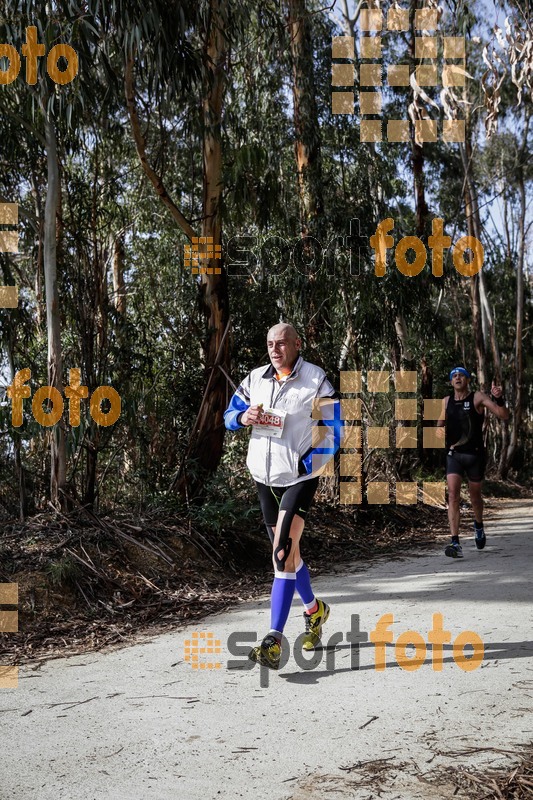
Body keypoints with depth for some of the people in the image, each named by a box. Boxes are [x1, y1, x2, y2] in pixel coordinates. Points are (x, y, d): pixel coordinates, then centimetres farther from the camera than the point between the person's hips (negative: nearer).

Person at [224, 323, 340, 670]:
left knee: (283, 550, -17)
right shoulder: (256, 378, 8)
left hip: (300, 476, -6)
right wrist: (244, 417, -10)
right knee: (287, 550, 16)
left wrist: (309, 465, -16)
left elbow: (332, 430, -5)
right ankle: (315, 609, 40)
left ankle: (274, 640, -18)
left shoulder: (316, 380, -6)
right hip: (264, 476, 6)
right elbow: (230, 414, 14)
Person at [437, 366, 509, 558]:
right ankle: (455, 544, -18)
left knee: (475, 496, 14)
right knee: (453, 496, -14)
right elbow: (440, 425, 21)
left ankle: (478, 526, 46)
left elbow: (504, 415, -13)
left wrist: (498, 398, -29)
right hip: (453, 455, 2)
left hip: (475, 454, -2)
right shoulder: (446, 401, 6)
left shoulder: (478, 398, -4)